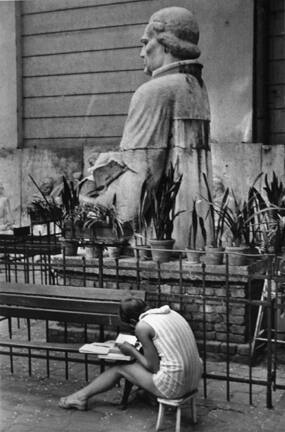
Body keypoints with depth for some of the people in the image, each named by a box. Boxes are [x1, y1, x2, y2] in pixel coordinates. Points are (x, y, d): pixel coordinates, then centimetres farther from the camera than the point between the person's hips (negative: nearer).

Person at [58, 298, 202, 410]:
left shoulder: (142, 326, -12)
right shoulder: (169, 312, 9)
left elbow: (153, 367, -8)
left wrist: (131, 351, 6)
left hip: (174, 385, -7)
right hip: (195, 379, 7)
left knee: (120, 368, 14)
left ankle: (82, 396, 33)